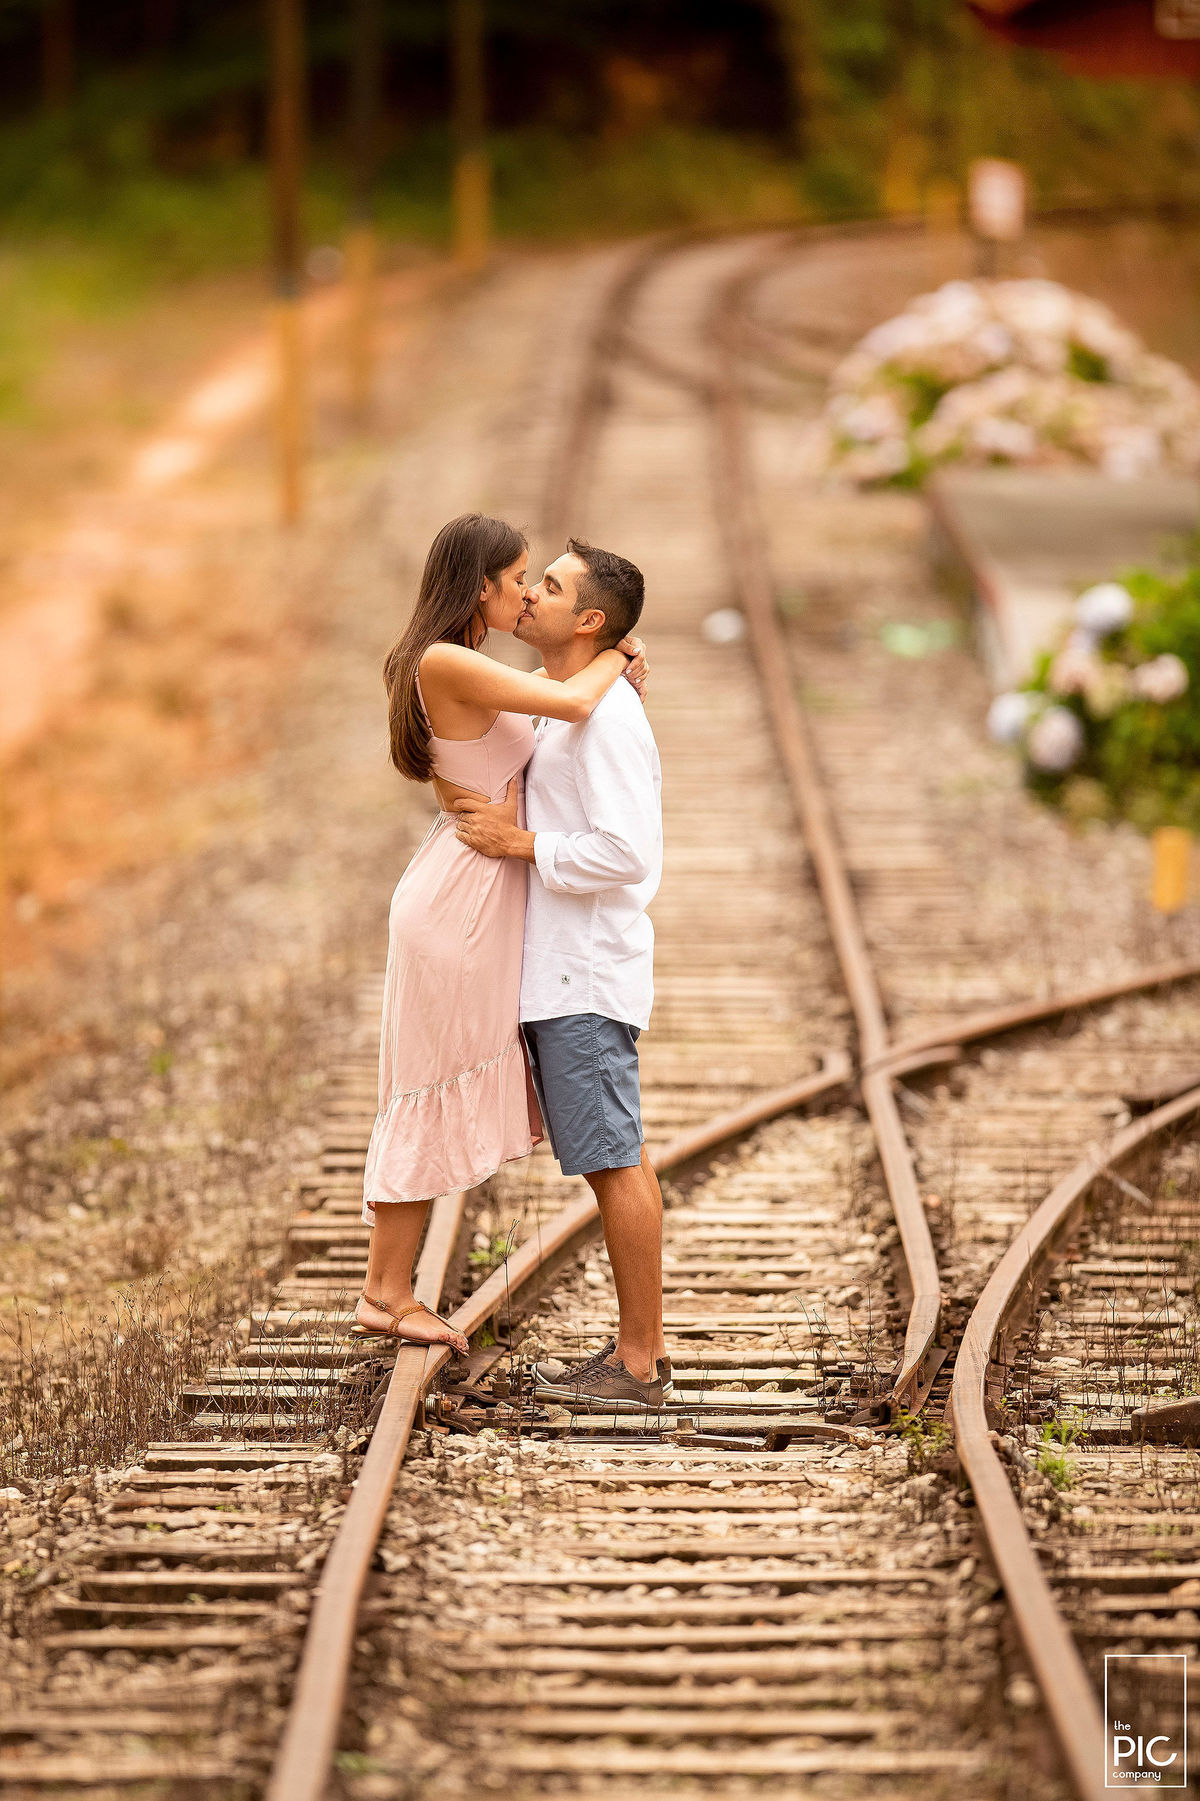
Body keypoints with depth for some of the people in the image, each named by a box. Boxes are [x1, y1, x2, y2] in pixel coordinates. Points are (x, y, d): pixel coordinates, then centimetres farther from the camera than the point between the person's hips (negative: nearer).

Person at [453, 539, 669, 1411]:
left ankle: (637, 1364, -1)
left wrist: (517, 842, -18)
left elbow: (629, 854, -25)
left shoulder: (606, 717, -17)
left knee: (611, 1161, -6)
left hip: (586, 974, -10)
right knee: (621, 1158, 12)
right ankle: (645, 1344, 17)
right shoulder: (572, 709, 15)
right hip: (562, 969, 10)